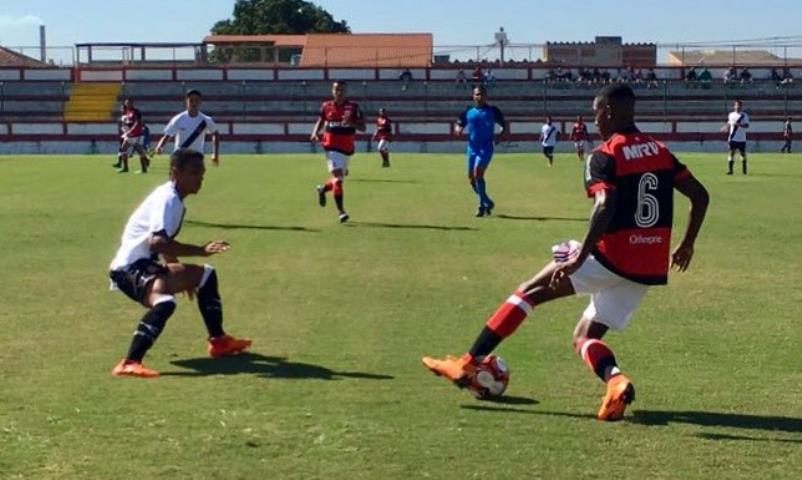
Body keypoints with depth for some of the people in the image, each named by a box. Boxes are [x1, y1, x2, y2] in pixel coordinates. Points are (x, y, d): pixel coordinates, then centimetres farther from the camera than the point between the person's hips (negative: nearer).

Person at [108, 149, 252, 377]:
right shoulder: (167, 199, -19)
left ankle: (218, 341, 31)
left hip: (146, 264, 11)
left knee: (205, 275, 22)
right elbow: (157, 242, -35)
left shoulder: (175, 201, 12)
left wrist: (183, 279, 34)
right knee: (164, 302, -38)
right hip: (130, 267, -11)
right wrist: (200, 251, -35)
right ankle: (129, 364, -41)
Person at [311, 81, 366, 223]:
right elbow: (320, 121, 17)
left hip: (347, 149, 2)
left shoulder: (353, 107, -2)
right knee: (338, 176, -15)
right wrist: (315, 132, -3)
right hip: (332, 147, -2)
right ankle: (340, 211, -12)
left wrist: (351, 123, -24)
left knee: (340, 177, 15)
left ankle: (323, 189, 48)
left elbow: (363, 127, -4)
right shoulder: (326, 106, 2)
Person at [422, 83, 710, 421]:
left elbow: (605, 207, -25)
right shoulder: (661, 152, 13)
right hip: (649, 270, 6)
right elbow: (700, 196, 13)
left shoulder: (604, 156, -8)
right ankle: (615, 380, -16)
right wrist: (687, 244, 24)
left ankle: (469, 363, 7)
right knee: (584, 335, 15)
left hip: (611, 260, -6)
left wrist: (580, 257, -26)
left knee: (530, 291, 8)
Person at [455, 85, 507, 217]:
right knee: (471, 177, 7)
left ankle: (483, 205, -10)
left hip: (486, 147, -5)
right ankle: (488, 202, 25)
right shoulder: (468, 112, 9)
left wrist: (500, 136, -11)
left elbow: (505, 126, 8)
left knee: (478, 173, -20)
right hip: (472, 148, 5)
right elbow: (458, 126, 12)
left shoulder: (492, 111, 2)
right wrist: (458, 129, -12)